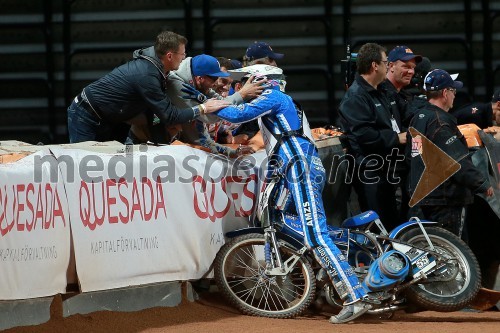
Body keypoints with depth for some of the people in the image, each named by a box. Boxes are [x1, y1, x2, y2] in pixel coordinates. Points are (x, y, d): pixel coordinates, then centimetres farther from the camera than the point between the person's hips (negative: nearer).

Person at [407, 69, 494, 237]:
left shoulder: (418, 118, 12)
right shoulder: (441, 123, -19)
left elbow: (410, 154, 22)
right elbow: (459, 162, -23)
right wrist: (483, 185, -17)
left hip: (421, 195, 10)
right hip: (445, 198, -10)